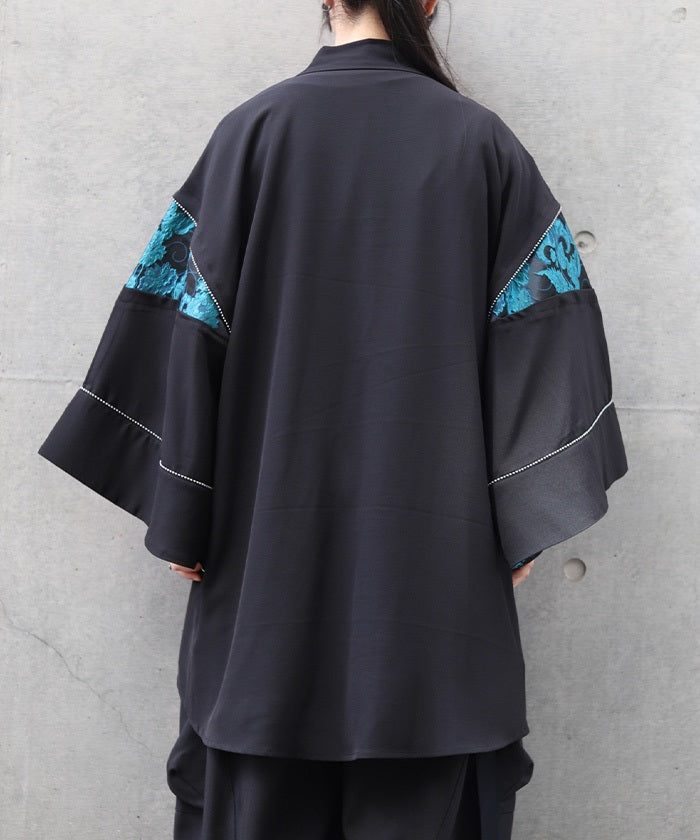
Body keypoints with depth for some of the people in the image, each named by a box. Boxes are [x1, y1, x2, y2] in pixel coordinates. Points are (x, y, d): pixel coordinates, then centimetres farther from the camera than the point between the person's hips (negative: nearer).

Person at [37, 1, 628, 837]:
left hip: (273, 521, 0)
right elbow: (533, 337, -2)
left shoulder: (253, 130, -2)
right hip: (436, 536, 1)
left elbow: (193, 327, -4)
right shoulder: (481, 141, 1)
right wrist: (521, 520, 3)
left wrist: (179, 513, 2)